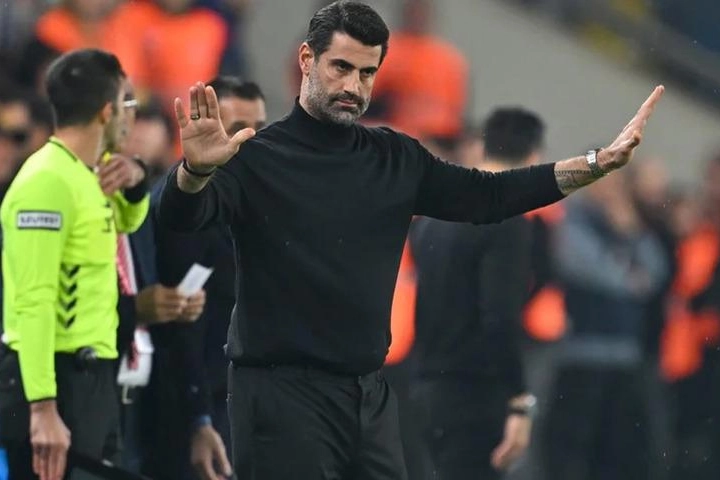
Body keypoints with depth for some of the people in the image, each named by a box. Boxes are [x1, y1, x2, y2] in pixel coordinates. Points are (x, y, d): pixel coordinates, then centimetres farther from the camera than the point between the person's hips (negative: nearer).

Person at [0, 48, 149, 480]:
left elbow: (126, 220, 35)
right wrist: (44, 408, -28)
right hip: (57, 377, -10)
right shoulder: (48, 181, -15)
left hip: (91, 376, 10)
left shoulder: (86, 174, 12)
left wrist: (135, 183, 11)